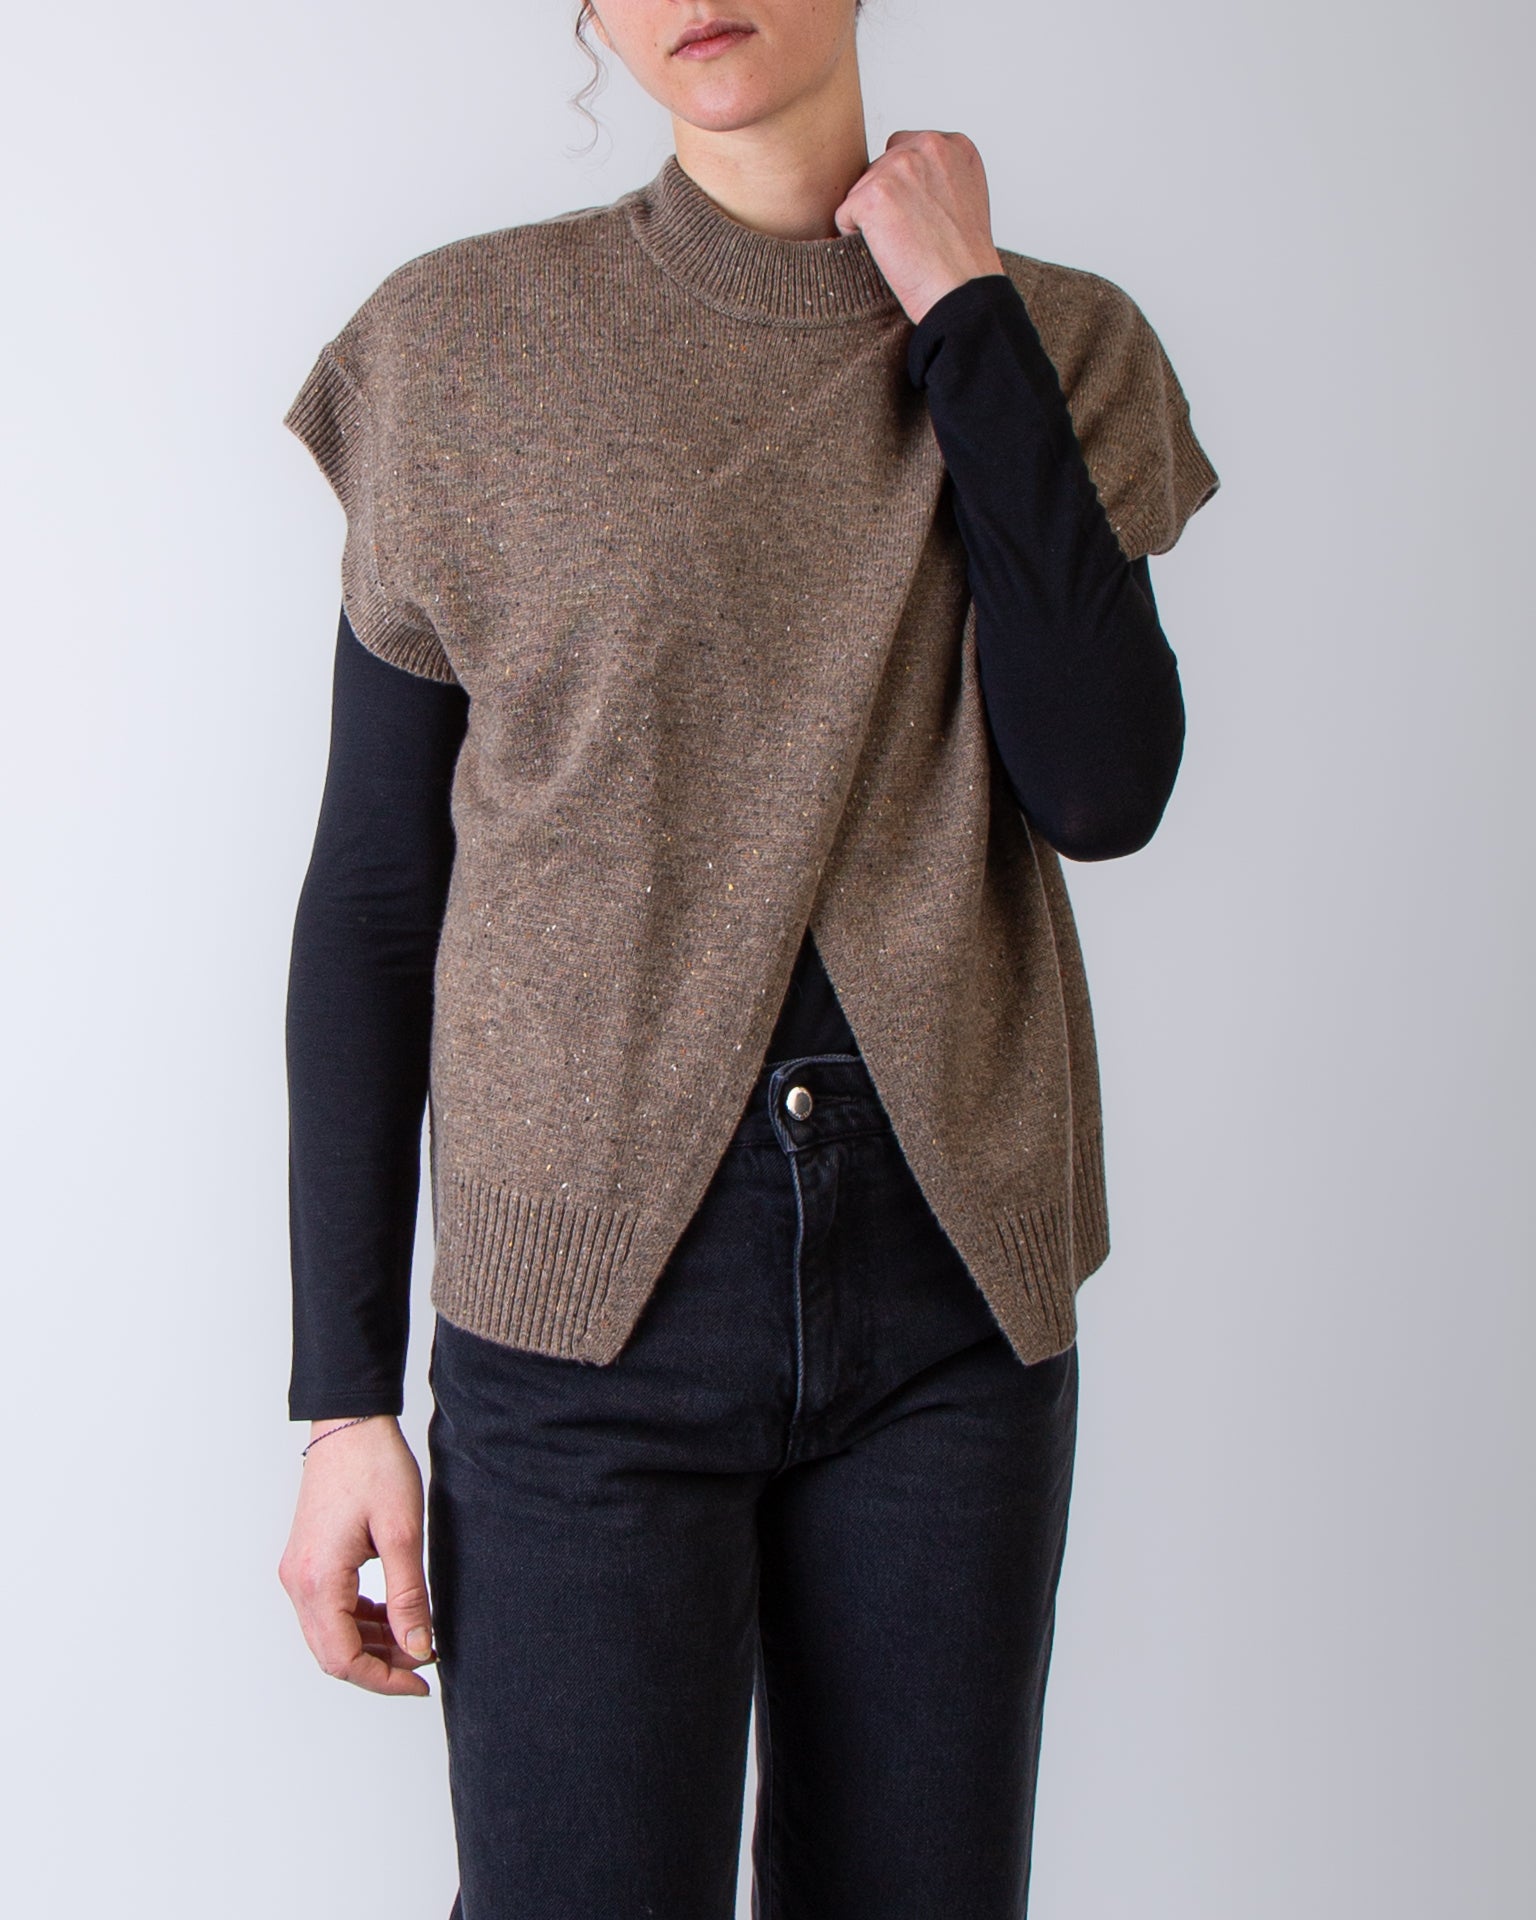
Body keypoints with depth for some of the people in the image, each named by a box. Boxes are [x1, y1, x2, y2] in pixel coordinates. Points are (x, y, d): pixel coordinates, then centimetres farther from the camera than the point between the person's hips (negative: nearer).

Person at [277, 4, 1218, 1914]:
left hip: (952, 1279, 2)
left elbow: (1102, 790, -11)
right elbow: (369, 889, 1)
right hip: (595, 1281, -2)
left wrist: (963, 313, -8)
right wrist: (344, 1394, -2)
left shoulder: (1059, 345, 5)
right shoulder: (464, 343, 0)